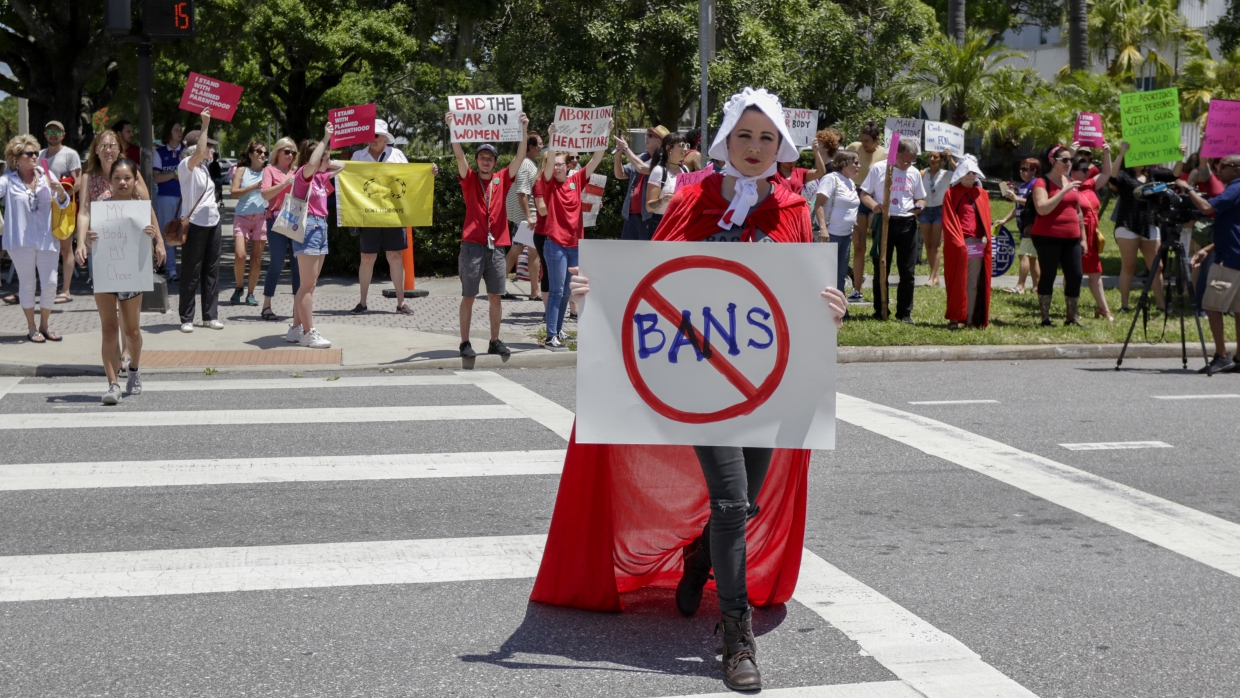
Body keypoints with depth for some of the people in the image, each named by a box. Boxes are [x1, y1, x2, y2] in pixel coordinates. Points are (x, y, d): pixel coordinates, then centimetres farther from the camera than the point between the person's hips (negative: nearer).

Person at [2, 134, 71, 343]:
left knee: (50, 283, 1)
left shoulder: (46, 176, 5)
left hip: (47, 238, 2)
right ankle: (31, 328, 15)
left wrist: (60, 191, -15)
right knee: (27, 283, 5)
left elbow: (63, 204, 5)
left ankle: (44, 326, 17)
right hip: (20, 240, -2)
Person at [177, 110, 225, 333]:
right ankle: (186, 319, 3)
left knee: (211, 270, 9)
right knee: (191, 272, -3)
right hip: (195, 224, -8)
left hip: (212, 222, 8)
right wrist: (205, 124, -28)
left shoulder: (203, 167, 11)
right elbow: (199, 152, -29)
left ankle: (210, 315, 15)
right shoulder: (186, 166, -13)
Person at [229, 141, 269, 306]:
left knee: (256, 258, 1)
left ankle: (250, 293, 12)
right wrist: (253, 187, -13)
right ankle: (239, 287, 10)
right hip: (242, 217, -1)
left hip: (261, 217, 1)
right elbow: (233, 193, -3)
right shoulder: (242, 170, 7)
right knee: (240, 255, -14)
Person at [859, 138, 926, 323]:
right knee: (881, 269, 3)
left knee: (908, 271, 2)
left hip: (907, 224, 3)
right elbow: (864, 194, 0)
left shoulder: (914, 173, 11)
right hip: (884, 221, -3)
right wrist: (874, 205, -21)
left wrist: (919, 207, -5)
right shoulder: (878, 168, 1)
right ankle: (880, 311, 12)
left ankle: (904, 312, 9)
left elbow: (920, 198, 19)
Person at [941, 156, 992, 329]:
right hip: (958, 245, -4)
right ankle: (954, 318, 0)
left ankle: (971, 318, 5)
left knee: (974, 284, 3)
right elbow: (948, 220, -4)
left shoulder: (982, 194, 15)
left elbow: (986, 218, 14)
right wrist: (958, 242, -13)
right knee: (957, 283, -2)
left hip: (978, 245, 4)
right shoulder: (951, 194, 2)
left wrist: (986, 236, -4)